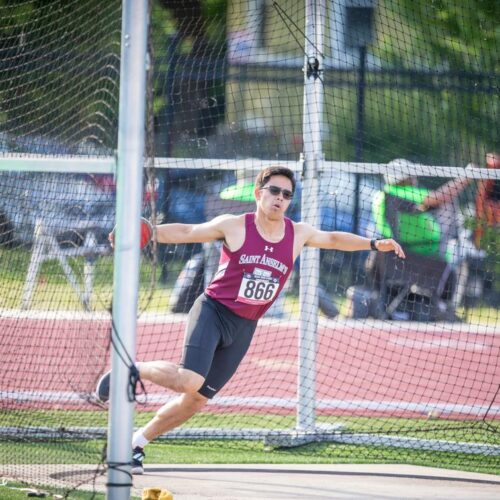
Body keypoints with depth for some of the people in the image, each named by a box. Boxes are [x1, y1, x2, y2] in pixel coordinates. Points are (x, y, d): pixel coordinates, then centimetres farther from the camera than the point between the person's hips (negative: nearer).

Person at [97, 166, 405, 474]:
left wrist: (374, 244, 16)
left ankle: (138, 441, 21)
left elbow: (333, 239, 23)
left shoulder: (298, 234, 5)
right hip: (212, 311, -5)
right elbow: (186, 232, -3)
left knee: (196, 401, 5)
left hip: (243, 329, 5)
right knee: (189, 381, -27)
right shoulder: (234, 227, -6)